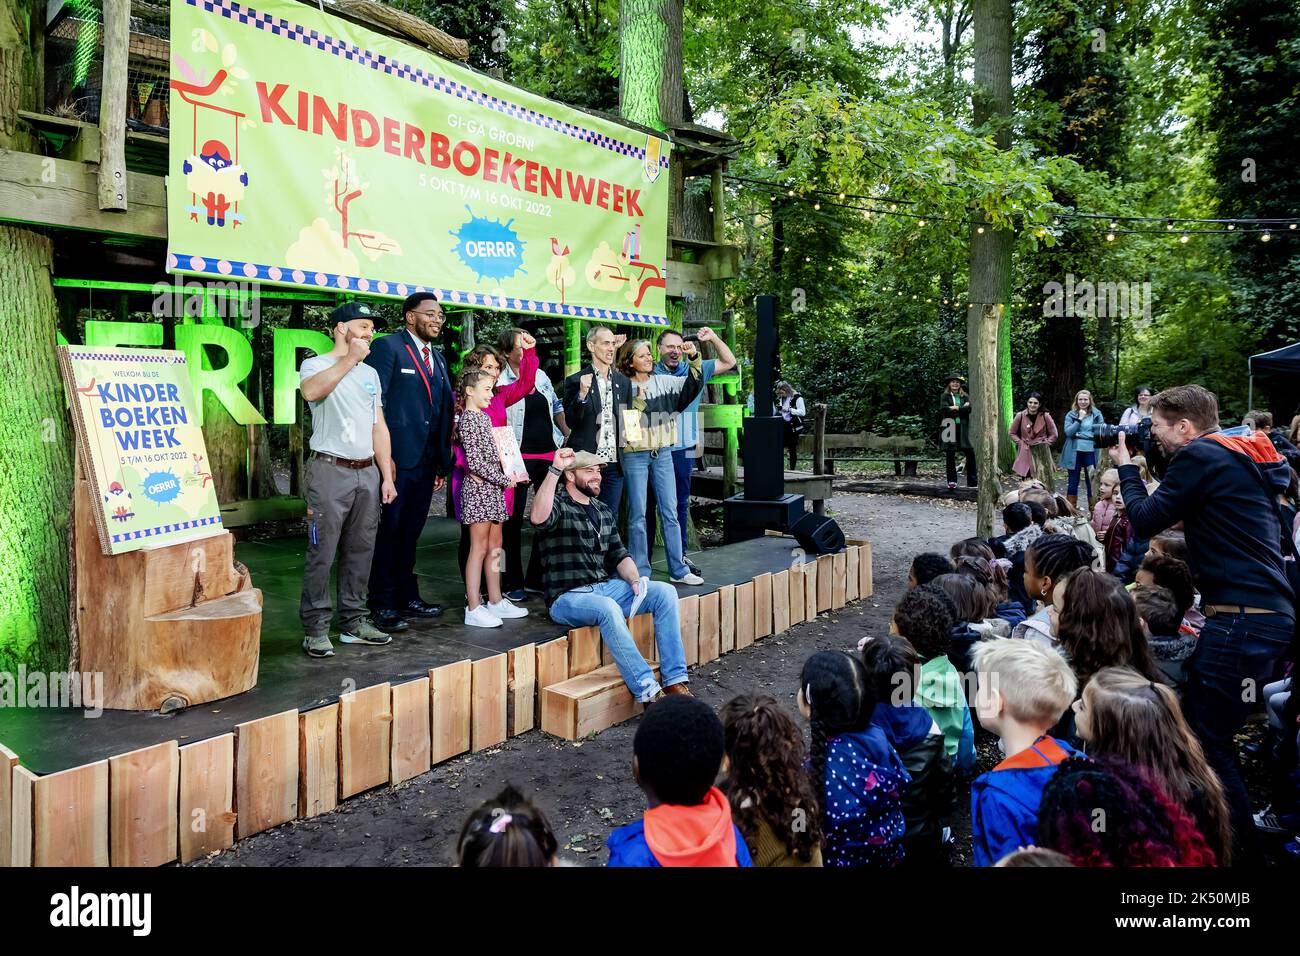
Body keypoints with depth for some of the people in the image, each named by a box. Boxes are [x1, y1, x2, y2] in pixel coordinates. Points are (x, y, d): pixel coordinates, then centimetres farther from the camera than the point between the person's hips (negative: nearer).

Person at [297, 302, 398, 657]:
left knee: (360, 551, 10)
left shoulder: (370, 373, 18)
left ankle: (353, 622, 20)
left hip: (367, 472, 6)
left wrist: (387, 477, 12)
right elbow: (312, 392, -27)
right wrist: (349, 359, -26)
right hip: (330, 469, -6)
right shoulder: (316, 365, -1)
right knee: (322, 553, -4)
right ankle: (315, 630, 5)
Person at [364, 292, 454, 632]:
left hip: (427, 461, 7)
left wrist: (443, 463, 14)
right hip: (396, 459, -7)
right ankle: (382, 605, 10)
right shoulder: (388, 347, -5)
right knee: (388, 530, 1)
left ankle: (407, 596, 25)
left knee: (410, 532, 15)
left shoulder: (438, 357, 18)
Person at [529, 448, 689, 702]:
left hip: (605, 587, 7)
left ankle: (674, 680, -13)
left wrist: (635, 580, -3)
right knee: (608, 607, -38)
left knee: (665, 591, -11)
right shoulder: (558, 505, -6)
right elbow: (538, 518, -31)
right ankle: (646, 690, -32)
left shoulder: (603, 510, 17)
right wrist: (554, 469, -35)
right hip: (567, 597, -7)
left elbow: (619, 554, 17)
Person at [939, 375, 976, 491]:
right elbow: (943, 409, -9)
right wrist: (962, 408, -8)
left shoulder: (965, 397, 14)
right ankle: (952, 482, 6)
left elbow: (969, 409, -3)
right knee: (950, 456, 0)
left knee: (970, 454, -5)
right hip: (950, 429, -1)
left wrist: (956, 408, -9)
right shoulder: (944, 396, 8)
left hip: (963, 429, 2)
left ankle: (972, 481, 0)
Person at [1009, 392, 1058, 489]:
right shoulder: (1020, 416, 0)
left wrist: (1045, 444, -4)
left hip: (1041, 453, 0)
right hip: (1025, 453, 0)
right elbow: (1013, 433, 10)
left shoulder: (1045, 416, -2)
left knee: (1043, 480, -2)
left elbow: (1053, 435, 6)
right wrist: (1021, 443, -1)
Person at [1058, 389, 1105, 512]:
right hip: (1074, 453, 0)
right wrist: (1079, 419, -17)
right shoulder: (1071, 415, 3)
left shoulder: (1096, 414, 4)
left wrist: (1079, 433, -7)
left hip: (1091, 452, 0)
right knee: (1073, 482, 7)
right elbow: (1068, 432, -9)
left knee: (1092, 482, 2)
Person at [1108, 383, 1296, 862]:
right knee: (1197, 724, 18)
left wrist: (1126, 467, 6)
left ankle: (1243, 850, 5)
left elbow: (1145, 521, -8)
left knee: (1207, 742, -5)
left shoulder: (1201, 456, -11)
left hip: (1243, 619, -10)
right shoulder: (1240, 456, 17)